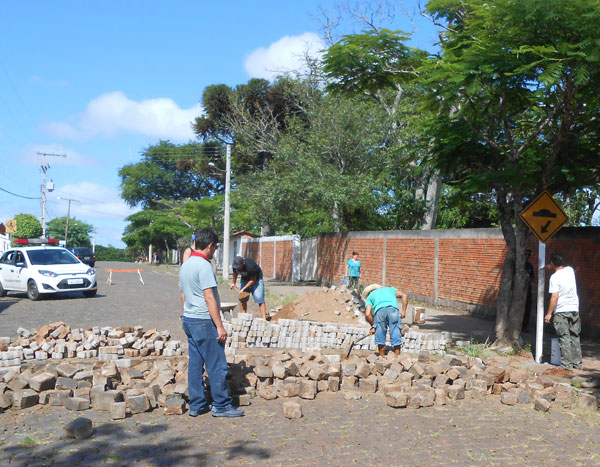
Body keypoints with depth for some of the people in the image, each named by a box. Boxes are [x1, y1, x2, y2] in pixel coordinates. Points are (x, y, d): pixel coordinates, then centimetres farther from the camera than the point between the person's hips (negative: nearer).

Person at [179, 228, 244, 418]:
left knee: (195, 364, 12)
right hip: (204, 321, -10)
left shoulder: (185, 266, 12)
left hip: (188, 319, 10)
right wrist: (219, 325, -19)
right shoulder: (204, 265, -17)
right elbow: (209, 297, -21)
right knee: (216, 365, -1)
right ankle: (221, 406, 6)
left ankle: (196, 405, 17)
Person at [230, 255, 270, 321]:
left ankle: (265, 317, -17)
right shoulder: (235, 265, -19)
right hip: (245, 278, 6)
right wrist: (233, 283, 13)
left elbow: (253, 280, -25)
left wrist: (243, 289, -24)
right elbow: (235, 273, 7)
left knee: (259, 298, -17)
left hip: (256, 278, -6)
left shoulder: (250, 266, -38)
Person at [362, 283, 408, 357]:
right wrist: (403, 311, 20)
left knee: (380, 338, 14)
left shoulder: (370, 297, 32)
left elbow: (367, 314, 14)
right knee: (396, 337, 7)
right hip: (393, 309, 1)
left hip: (379, 310, 0)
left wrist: (373, 326, 23)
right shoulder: (390, 289, 39)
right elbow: (404, 296, 21)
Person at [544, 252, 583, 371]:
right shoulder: (570, 270, 4)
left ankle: (567, 364, -1)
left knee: (564, 338, -1)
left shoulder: (555, 277, -14)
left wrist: (549, 313, -13)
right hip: (574, 309, 6)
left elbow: (555, 297, -18)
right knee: (575, 337, 14)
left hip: (561, 311, -6)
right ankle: (577, 362, 20)